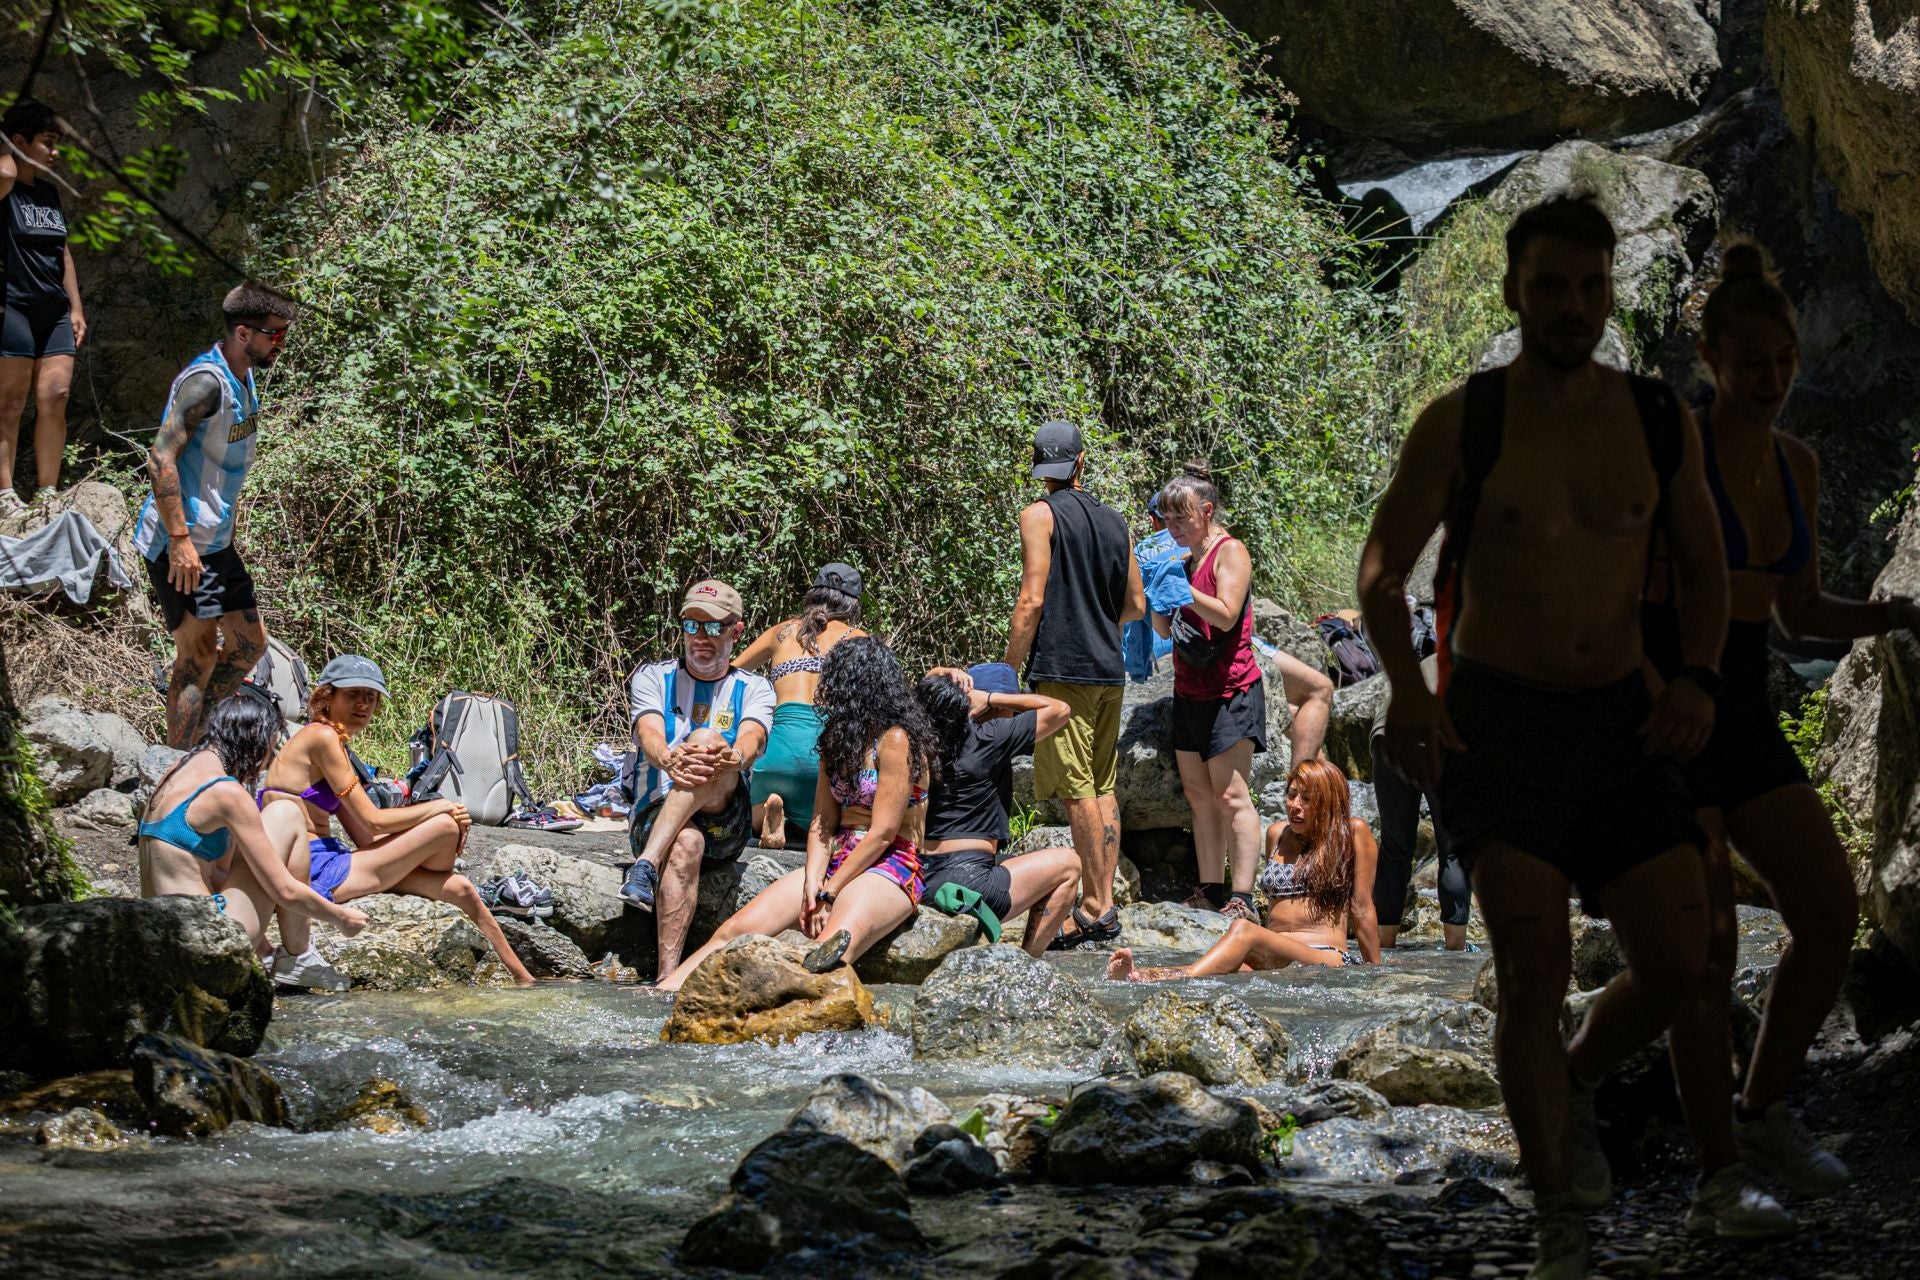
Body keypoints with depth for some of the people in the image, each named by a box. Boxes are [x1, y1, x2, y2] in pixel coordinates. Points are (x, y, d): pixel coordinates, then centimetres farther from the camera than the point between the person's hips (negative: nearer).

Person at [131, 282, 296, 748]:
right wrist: (180, 539, -27)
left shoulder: (242, 380, 12)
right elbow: (160, 459, -25)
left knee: (249, 644, 11)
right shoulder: (206, 381, -18)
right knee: (200, 653, -8)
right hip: (181, 542, -10)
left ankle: (190, 729, 22)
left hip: (215, 540, 10)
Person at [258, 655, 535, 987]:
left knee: (460, 889, 6)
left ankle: (524, 980, 20)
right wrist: (441, 807, -1)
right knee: (446, 825, -10)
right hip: (316, 871, -10)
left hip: (324, 867, 10)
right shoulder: (322, 736, -11)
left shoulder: (334, 746, 20)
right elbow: (373, 820, -14)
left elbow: (364, 837, 14)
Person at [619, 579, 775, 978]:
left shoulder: (753, 689, 14)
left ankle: (647, 864, -46)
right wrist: (668, 760, -35)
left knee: (707, 741, -30)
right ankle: (668, 974, -51)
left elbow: (753, 739, -10)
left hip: (726, 826, 0)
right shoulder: (652, 678, 13)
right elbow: (650, 736, -8)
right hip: (656, 817, 0)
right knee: (686, 844, -38)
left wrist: (732, 758, -37)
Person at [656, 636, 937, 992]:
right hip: (837, 862, 8)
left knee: (833, 949, -39)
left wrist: (828, 893, -13)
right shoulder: (838, 737, 19)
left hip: (891, 869, -8)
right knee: (736, 929, -11)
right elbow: (822, 822, 11)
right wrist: (813, 884, -7)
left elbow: (882, 834, -13)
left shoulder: (896, 740, -8)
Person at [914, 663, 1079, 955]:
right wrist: (989, 698, 1)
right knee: (1068, 864, 14)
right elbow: (1059, 709, 1)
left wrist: (947, 675, 10)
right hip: (968, 884, -7)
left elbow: (927, 689, 32)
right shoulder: (988, 739, -9)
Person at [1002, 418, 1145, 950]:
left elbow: (1032, 599, -12)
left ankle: (1095, 909, -8)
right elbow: (1136, 604, 18)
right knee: (1102, 787, 10)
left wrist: (1009, 671, -7)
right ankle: (1105, 904, 10)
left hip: (1061, 668, -7)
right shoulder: (1114, 520, 14)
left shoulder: (1041, 515, -5)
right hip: (1109, 669, 7)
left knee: (1077, 790, -7)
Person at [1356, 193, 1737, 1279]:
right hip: (1494, 720, -3)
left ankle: (1574, 1088, 27)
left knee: (1679, 967, -6)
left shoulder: (1662, 419, 2)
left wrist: (1699, 679, -7)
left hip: (1621, 721, 4)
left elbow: (1705, 566, 12)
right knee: (1535, 971, -16)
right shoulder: (1460, 422, -7)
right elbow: (1382, 572, -4)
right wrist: (1408, 688, -21)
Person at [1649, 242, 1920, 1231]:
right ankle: (1718, 1176, 1)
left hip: (1744, 715, 7)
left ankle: (1762, 1113, 15)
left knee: (1832, 911, -2)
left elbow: (1801, 612, 15)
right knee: (1709, 946, -8)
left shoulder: (1797, 465, 8)